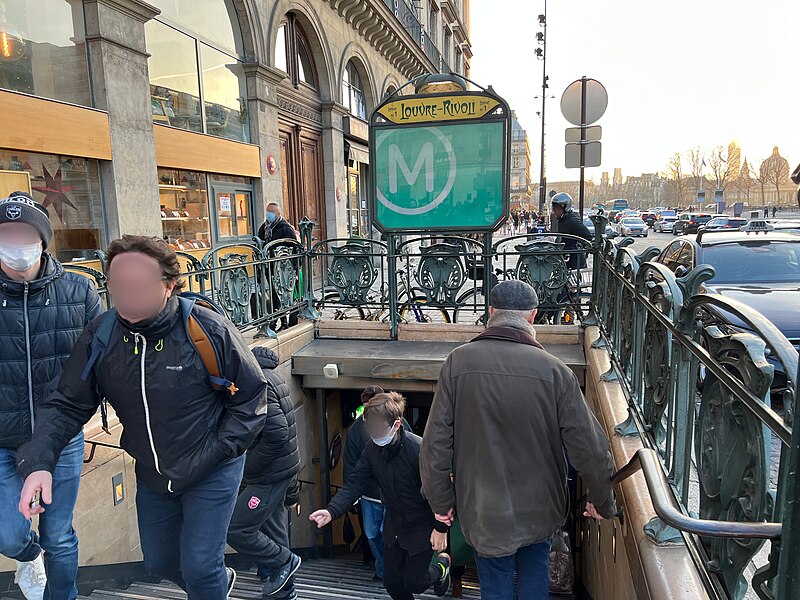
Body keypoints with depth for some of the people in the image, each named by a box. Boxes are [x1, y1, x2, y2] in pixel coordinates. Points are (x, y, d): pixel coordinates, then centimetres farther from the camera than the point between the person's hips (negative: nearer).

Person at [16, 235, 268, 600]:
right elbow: (67, 405, -6)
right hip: (152, 475, 5)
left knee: (199, 566, 0)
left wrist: (217, 452, -19)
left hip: (212, 473, -5)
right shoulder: (101, 336, -13)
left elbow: (251, 396, -14)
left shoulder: (209, 330, -24)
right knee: (159, 563, 22)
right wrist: (38, 462, -21)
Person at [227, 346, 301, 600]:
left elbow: (277, 435, -29)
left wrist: (247, 468, -18)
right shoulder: (265, 374, 9)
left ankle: (283, 561, 13)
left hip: (270, 474, -10)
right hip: (279, 469, 10)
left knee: (235, 529, -5)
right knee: (272, 528, 18)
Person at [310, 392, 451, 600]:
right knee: (391, 582, 15)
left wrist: (441, 528, -15)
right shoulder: (373, 448, -11)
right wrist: (332, 511, -26)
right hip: (394, 525, 6)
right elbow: (355, 483, -12)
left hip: (422, 526, -6)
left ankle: (442, 565, 35)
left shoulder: (420, 450, -29)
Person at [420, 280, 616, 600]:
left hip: (483, 512, 0)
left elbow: (436, 442, -12)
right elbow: (590, 448, -13)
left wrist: (441, 501, 2)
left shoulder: (458, 362, -15)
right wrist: (603, 503, 5)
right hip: (539, 510, 0)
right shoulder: (555, 371, -17)